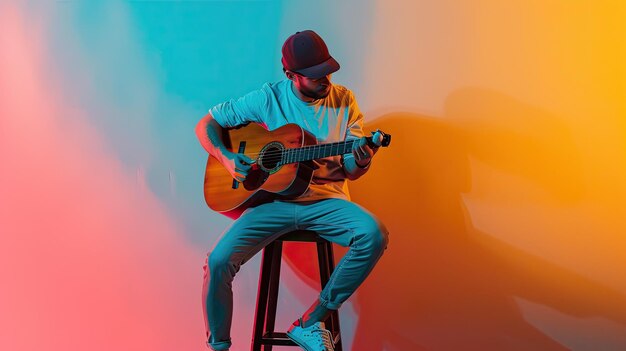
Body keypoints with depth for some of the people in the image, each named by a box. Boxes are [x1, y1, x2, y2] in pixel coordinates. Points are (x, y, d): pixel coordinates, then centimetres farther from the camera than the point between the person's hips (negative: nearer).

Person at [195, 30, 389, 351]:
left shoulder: (344, 101, 4)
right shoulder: (268, 98, 0)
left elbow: (349, 171, 5)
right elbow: (206, 125, 7)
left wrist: (360, 162, -20)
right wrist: (227, 159, -11)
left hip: (326, 201, 1)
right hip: (274, 200, -1)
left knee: (374, 236, -29)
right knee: (219, 260, -23)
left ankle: (310, 322, -16)